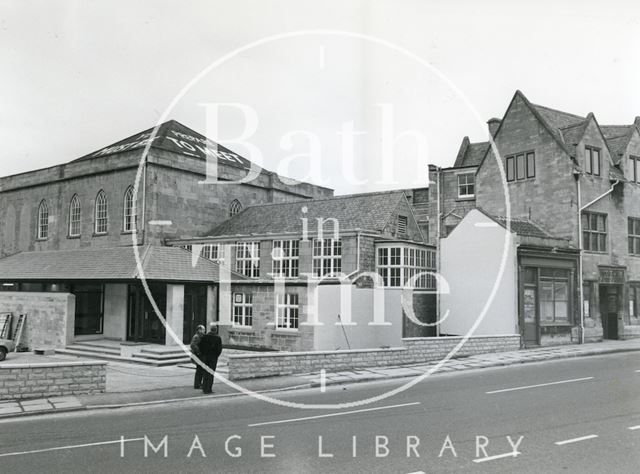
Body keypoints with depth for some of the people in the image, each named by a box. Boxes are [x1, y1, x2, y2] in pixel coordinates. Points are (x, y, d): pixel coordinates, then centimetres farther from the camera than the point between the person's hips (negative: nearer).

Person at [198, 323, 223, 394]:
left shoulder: (204, 337, -1)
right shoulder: (218, 338, -7)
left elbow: (200, 346, -2)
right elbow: (220, 349, -9)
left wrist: (202, 354, 9)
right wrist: (216, 355, 4)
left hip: (205, 356, 3)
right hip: (213, 357, -3)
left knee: (205, 372, 14)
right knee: (211, 373, 2)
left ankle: (204, 388, 17)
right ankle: (208, 389, 1)